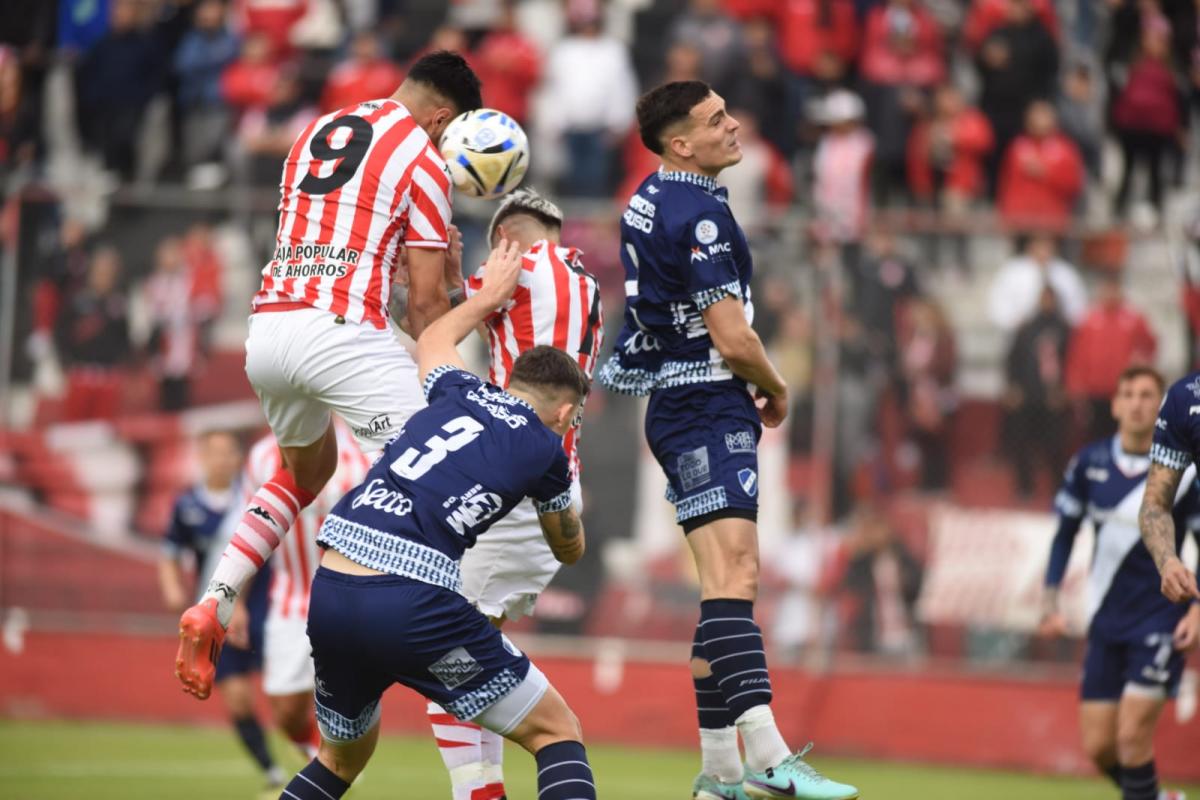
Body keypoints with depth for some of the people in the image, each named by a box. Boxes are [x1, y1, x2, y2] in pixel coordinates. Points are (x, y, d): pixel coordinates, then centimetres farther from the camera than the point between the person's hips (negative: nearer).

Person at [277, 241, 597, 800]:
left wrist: (490, 295, 62)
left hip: (328, 593, 6)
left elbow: (432, 342, 47)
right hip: (412, 603, -6)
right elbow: (570, 550, 31)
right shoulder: (544, 449, 9)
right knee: (556, 733, 7)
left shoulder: (460, 393, 20)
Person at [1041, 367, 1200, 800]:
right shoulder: (1089, 463, 1)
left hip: (1161, 622, -4)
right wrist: (1051, 600, 5)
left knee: (1132, 736, -15)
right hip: (1106, 622, 4)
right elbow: (1065, 532, 12)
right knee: (1098, 746, 3)